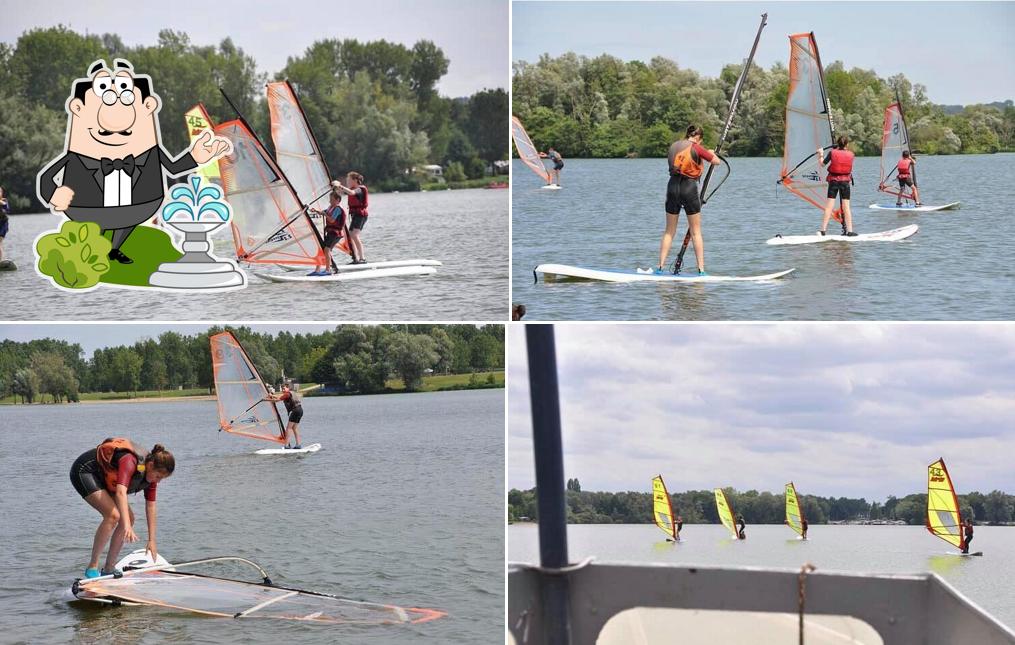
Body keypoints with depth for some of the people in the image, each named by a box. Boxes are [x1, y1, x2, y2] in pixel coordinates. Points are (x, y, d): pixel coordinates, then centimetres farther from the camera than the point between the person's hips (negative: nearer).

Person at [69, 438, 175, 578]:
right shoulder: (130, 461, -34)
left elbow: (150, 506, -2)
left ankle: (108, 569, 9)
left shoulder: (151, 473, -8)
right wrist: (126, 526, -58)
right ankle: (92, 567, -18)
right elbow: (121, 492, -48)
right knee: (113, 515, -25)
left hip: (102, 479, 9)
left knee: (129, 518, 1)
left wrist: (151, 541, -3)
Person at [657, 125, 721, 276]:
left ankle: (661, 267, 7)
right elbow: (716, 161, -3)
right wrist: (711, 153, 21)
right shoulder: (696, 148, -6)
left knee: (669, 231, 12)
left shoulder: (674, 146, 9)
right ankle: (701, 270, 0)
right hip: (689, 187, -4)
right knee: (696, 232, 3)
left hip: (672, 186, 4)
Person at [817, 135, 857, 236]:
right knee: (846, 207, 5)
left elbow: (822, 164, 1)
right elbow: (850, 170, 8)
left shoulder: (832, 152, -5)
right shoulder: (850, 155, -1)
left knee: (829, 206, 1)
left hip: (833, 181, -1)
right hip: (845, 182, 1)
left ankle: (823, 230, -1)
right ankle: (849, 231, 3)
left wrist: (820, 155, 15)